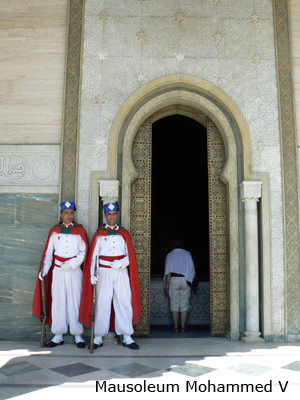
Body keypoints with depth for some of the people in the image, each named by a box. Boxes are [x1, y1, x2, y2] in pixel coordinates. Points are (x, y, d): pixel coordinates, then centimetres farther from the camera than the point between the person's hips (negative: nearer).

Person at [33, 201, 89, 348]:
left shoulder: (80, 231, 3)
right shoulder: (54, 231, 9)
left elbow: (83, 252, -1)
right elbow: (48, 252, 10)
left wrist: (71, 264, -14)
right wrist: (45, 269, -2)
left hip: (75, 271, -2)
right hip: (58, 270, 2)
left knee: (75, 301, 0)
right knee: (57, 301, 4)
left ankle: (78, 335, 9)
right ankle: (58, 335, 15)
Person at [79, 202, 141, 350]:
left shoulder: (124, 234, 11)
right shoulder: (99, 234, 8)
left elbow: (130, 255, 8)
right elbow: (93, 255, 4)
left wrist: (121, 263, -12)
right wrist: (93, 274, -8)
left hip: (121, 272, 1)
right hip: (104, 272, -1)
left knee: (124, 302, -2)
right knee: (102, 303, 0)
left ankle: (127, 337, 6)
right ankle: (99, 337, 9)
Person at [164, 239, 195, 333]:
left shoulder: (170, 255, 9)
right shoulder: (187, 254, 10)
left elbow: (168, 270, 2)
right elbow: (192, 269, 7)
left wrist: (167, 283, 2)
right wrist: (191, 282, 15)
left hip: (173, 279, -1)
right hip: (185, 280, 1)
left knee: (174, 304, 1)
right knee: (184, 304, 4)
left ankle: (175, 327, -2)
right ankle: (183, 327, 3)